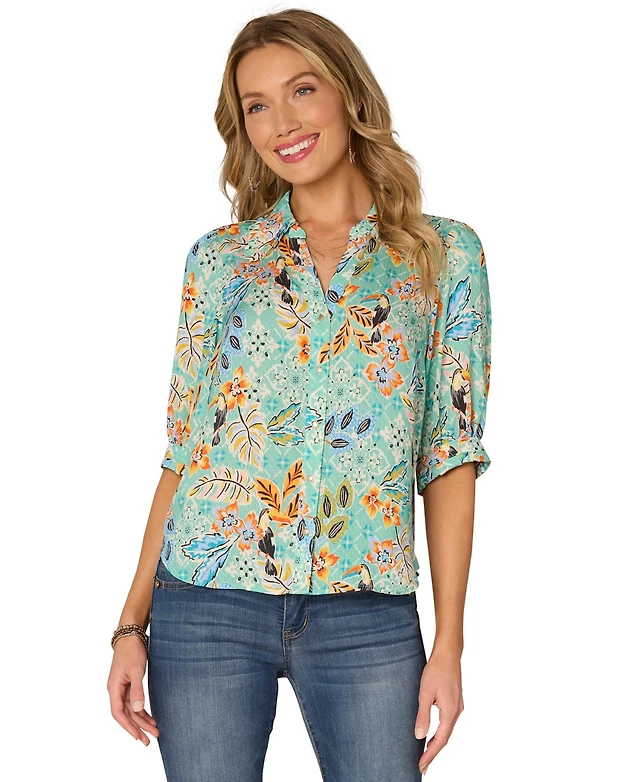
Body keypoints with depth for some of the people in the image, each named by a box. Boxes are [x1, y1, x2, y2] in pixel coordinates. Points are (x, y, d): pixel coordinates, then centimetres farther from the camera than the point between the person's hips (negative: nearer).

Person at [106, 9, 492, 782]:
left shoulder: (445, 253, 5)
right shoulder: (218, 259, 7)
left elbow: (451, 455, 2)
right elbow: (183, 447, 8)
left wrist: (449, 643, -3)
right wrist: (132, 622, 1)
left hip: (367, 617, -1)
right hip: (207, 603, 1)